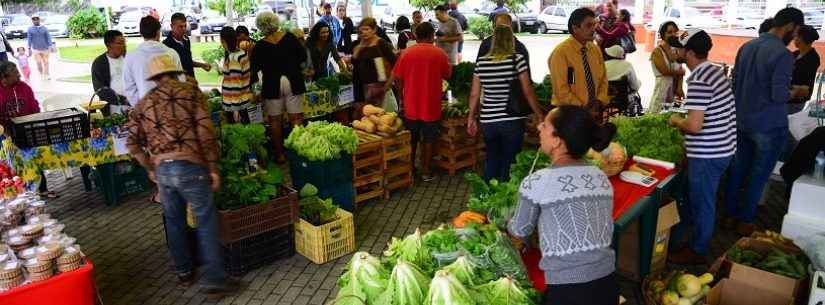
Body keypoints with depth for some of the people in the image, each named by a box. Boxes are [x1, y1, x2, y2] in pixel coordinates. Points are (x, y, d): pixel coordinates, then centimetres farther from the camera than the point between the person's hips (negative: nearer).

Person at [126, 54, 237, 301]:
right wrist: (213, 168, -4)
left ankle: (184, 273, 34)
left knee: (174, 221, 20)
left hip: (161, 170, 4)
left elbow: (133, 143, 11)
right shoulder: (191, 91, 2)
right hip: (190, 166, -4)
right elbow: (205, 132, -8)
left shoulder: (143, 104, 14)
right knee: (206, 222, 3)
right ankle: (214, 281, 5)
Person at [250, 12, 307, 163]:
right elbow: (303, 57, 2)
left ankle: (279, 154, 13)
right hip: (293, 82, 1)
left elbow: (254, 68, -1)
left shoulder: (260, 46, -6)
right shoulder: (290, 37, -3)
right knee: (296, 118, 6)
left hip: (272, 85, -1)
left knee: (275, 120, 8)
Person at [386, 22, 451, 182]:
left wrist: (384, 90, 10)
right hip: (431, 106, -1)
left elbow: (395, 77, -3)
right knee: (428, 140, 10)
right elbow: (447, 76, 4)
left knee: (411, 140, 16)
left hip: (411, 105, 2)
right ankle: (426, 171, 16)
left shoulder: (406, 53, -4)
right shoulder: (440, 54, -6)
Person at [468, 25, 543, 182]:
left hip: (488, 121, 3)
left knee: (491, 160, 20)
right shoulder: (517, 59, -8)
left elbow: (474, 94, 5)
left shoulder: (481, 62, 1)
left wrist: (471, 118, 16)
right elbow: (528, 92, -6)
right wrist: (539, 114, 5)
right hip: (512, 121, -3)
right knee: (508, 163, 9)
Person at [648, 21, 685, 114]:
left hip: (675, 89, 6)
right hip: (662, 88, -6)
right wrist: (681, 72, 0)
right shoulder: (657, 52, -8)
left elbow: (680, 72, 6)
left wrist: (679, 88, -9)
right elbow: (665, 71, -16)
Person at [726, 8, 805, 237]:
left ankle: (731, 215, 25)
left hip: (741, 122, 7)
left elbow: (735, 83, 12)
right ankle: (746, 222, 18)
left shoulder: (746, 47, 4)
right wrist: (795, 92, -1)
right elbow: (778, 96, -20)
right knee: (758, 176, 7)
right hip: (769, 126, -6)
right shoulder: (783, 55, -19)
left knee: (738, 170, 15)